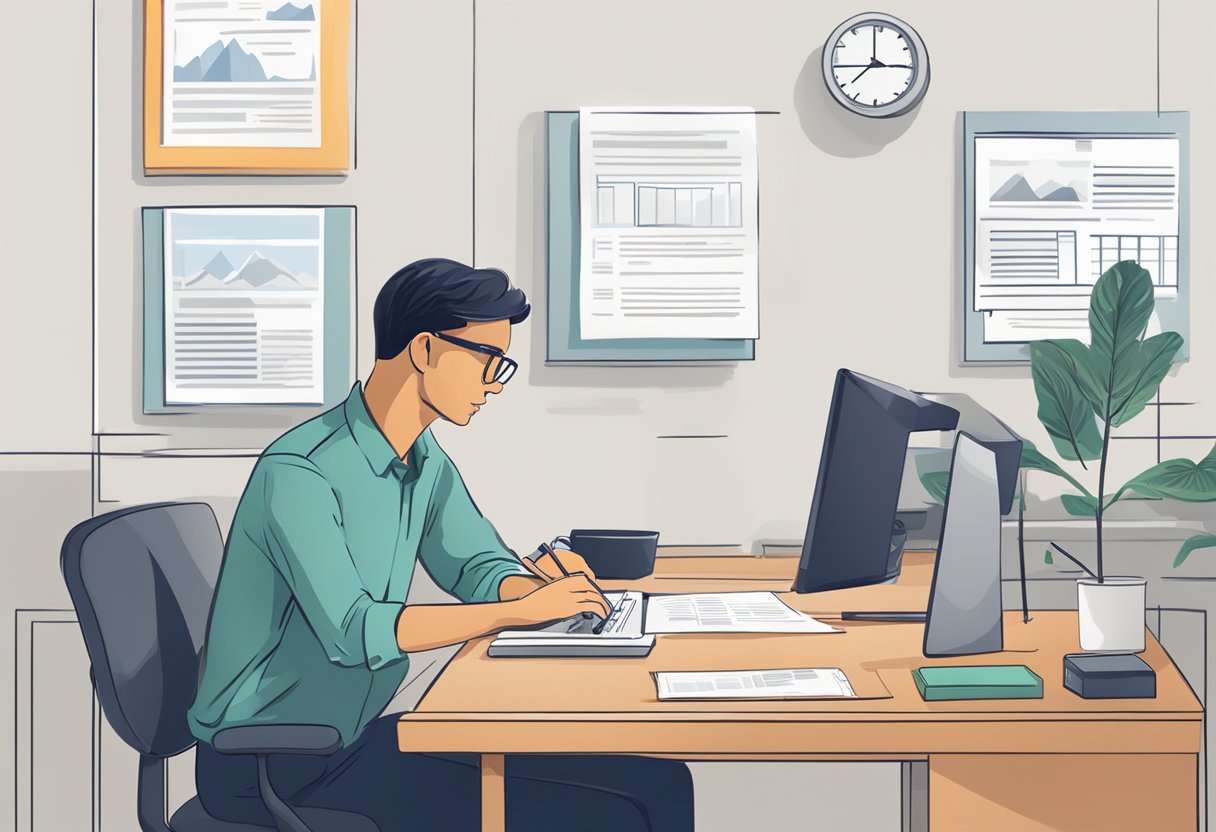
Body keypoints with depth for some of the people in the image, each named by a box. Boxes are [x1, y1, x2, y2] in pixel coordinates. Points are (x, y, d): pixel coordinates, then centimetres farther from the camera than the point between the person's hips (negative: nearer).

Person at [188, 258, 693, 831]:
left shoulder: (425, 461, 7)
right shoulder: (299, 473, -22)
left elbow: (481, 567, 14)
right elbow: (353, 632, -30)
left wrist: (545, 585, -10)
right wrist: (521, 611, -27)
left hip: (357, 733, 8)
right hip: (265, 762, -8)